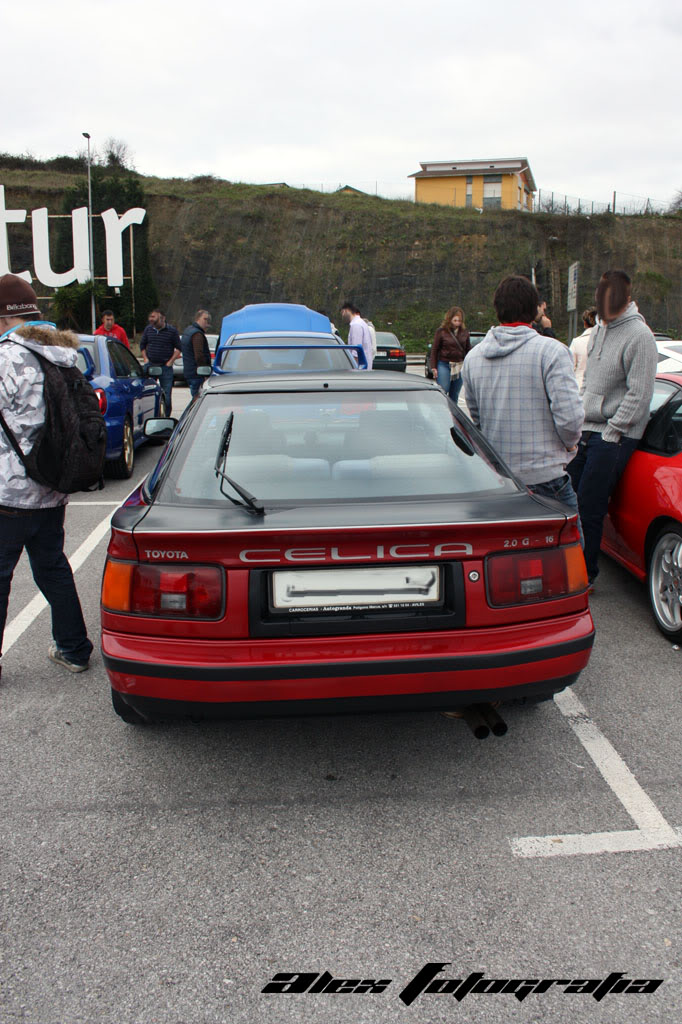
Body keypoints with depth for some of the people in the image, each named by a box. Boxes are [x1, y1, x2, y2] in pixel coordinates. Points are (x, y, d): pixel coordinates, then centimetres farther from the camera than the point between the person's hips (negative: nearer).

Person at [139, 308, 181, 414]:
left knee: (166, 395, 0)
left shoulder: (172, 330, -2)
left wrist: (170, 361, -5)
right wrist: (146, 359, 8)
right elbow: (142, 345, 20)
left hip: (165, 367, -3)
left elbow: (178, 348, 3)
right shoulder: (148, 329, 8)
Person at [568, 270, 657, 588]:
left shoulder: (638, 335, -13)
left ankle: (585, 576, 8)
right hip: (587, 431, 8)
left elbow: (639, 394, -15)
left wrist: (611, 432, -15)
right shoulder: (599, 328, 12)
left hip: (614, 437, -7)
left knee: (589, 507, -6)